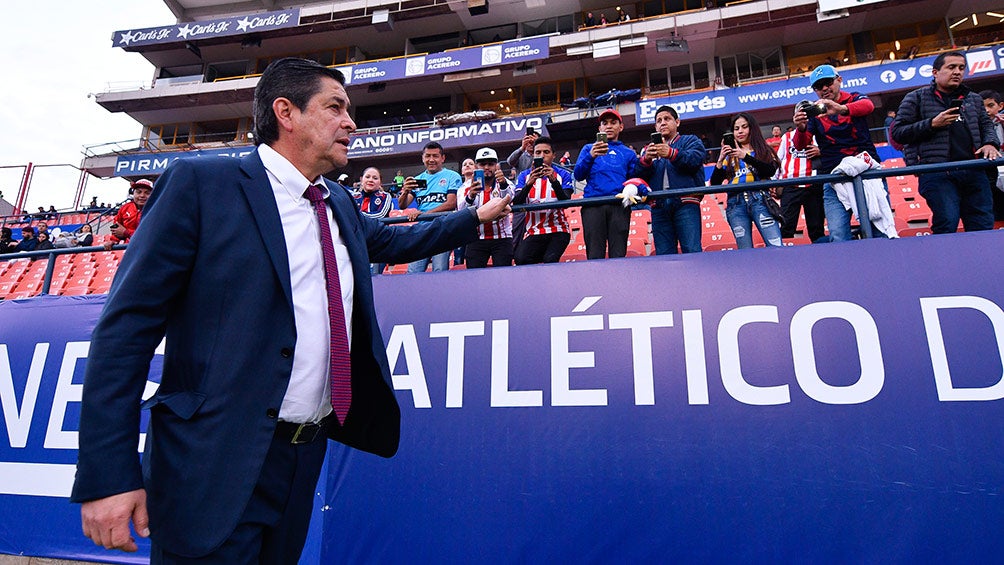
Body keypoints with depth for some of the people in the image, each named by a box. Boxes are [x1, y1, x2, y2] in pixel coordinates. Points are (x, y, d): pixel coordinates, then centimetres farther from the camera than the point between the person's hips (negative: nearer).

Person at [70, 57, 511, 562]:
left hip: (307, 455, 7)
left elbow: (389, 241, 31)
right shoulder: (199, 183, -9)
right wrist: (108, 474, -16)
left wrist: (475, 218, 31)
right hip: (217, 464, -7)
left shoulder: (341, 205, 12)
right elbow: (126, 326, -12)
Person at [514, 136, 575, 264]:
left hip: (558, 231, -1)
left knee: (550, 260, -29)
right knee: (521, 259, -25)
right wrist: (529, 183, -22)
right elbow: (516, 204, -6)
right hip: (534, 233, 1)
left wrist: (554, 181, -25)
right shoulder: (524, 176, 9)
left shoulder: (563, 175, 5)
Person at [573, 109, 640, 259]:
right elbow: (578, 175, 8)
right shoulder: (589, 148, 23)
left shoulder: (628, 153, 24)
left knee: (618, 255, -8)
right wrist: (590, 156, -10)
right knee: (595, 255, -10)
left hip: (619, 206, 1)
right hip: (593, 206, -1)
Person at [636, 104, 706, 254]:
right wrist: (646, 160, -11)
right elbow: (638, 175, 10)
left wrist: (672, 154, -20)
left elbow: (696, 159, -4)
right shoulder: (649, 149, 27)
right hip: (659, 206, 3)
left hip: (685, 204, -3)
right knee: (663, 255, -2)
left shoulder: (691, 141, 19)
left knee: (692, 251, -13)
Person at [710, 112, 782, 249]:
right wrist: (720, 160, -2)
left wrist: (745, 156, -13)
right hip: (736, 204, 2)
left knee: (776, 246, -15)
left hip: (759, 199, -1)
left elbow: (771, 170, -3)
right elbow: (715, 183, 12)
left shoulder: (763, 149, 18)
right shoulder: (729, 155, 21)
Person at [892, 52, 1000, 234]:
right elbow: (898, 132, 1)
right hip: (936, 172, -5)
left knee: (984, 226, 1)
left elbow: (986, 125, 27)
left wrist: (991, 143, 6)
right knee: (947, 226, -15)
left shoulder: (974, 99, 24)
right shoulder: (916, 98, 8)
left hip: (974, 171, 5)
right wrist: (932, 124, -10)